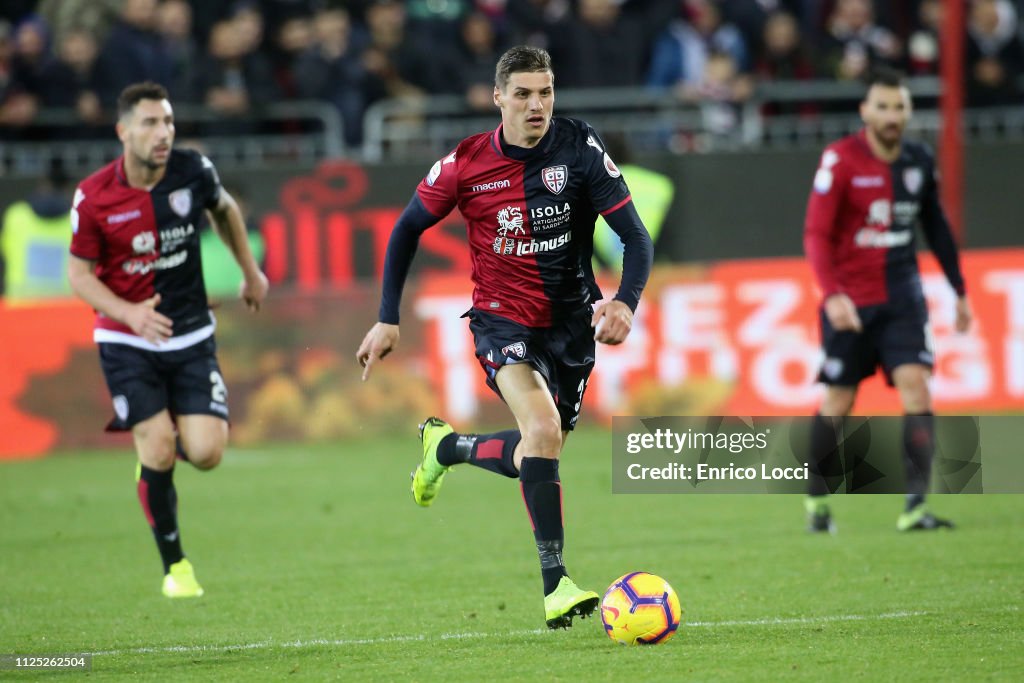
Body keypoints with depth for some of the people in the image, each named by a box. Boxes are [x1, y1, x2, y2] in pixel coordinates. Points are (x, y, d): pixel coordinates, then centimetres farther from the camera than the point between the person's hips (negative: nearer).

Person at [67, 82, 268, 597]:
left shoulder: (194, 171, -8)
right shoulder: (93, 197, -13)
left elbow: (224, 209, 15)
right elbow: (79, 274, -5)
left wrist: (251, 272, 22)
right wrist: (128, 313, -21)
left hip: (191, 336, 2)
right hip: (127, 342, -2)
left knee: (205, 453, -10)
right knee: (158, 454, -12)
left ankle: (164, 437, 28)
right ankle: (175, 565, 7)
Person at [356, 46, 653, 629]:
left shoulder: (579, 147, -12)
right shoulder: (465, 165, -11)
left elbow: (635, 236, -13)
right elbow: (408, 229, 5)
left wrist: (626, 302, -32)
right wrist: (388, 319, 1)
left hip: (572, 318, 3)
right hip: (503, 316, -3)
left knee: (533, 458, 13)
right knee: (544, 427, -28)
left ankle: (446, 447, 46)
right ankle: (556, 583, -27)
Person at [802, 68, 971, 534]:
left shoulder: (920, 162, 4)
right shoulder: (840, 160, -11)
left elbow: (936, 228, 18)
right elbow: (816, 234, -15)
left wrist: (959, 289, 19)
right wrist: (832, 294, -28)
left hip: (902, 298, 3)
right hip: (850, 302, -3)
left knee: (916, 385, -14)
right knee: (838, 403, 5)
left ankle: (914, 506, -19)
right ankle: (817, 499, 27)